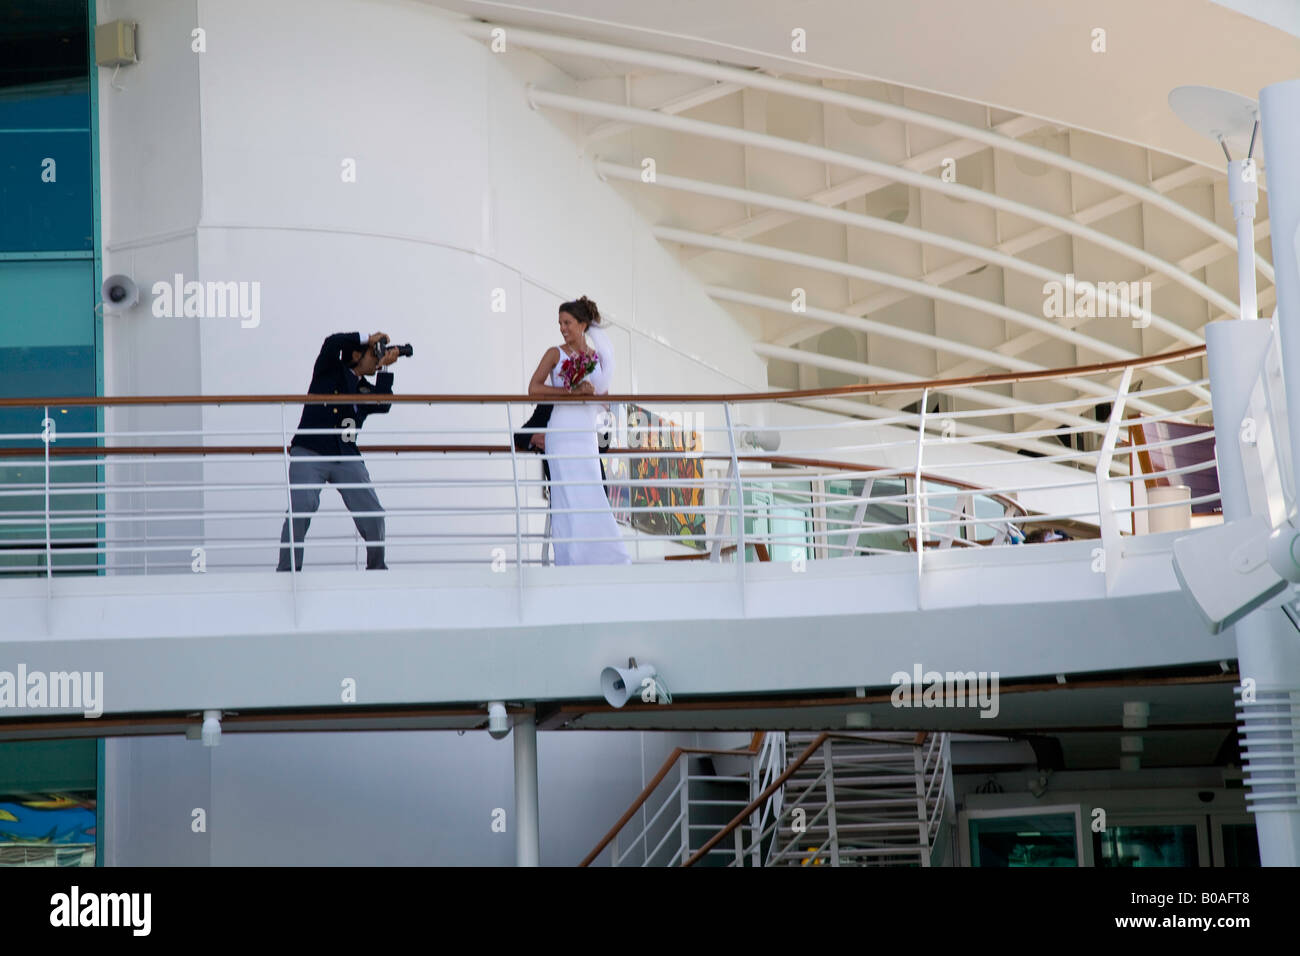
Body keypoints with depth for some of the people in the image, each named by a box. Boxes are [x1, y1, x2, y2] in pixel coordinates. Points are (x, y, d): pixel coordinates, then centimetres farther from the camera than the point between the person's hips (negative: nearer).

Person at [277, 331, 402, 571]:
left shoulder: (367, 391, 19)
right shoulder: (330, 370, 9)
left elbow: (383, 405, -2)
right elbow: (333, 343, -9)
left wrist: (384, 370, 0)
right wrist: (369, 338, 0)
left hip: (347, 458, 4)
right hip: (309, 453, -4)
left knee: (372, 513, -4)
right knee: (301, 507, -20)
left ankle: (377, 567, 14)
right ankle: (287, 569, -13)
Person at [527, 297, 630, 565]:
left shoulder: (598, 357, 13)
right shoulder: (555, 354, 3)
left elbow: (606, 400, 13)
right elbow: (534, 388, -6)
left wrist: (592, 391, -7)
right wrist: (572, 391, -14)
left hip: (587, 435, 4)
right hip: (563, 431, -3)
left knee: (592, 497, 1)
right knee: (569, 495, -8)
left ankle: (602, 558, 4)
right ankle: (571, 559, -7)